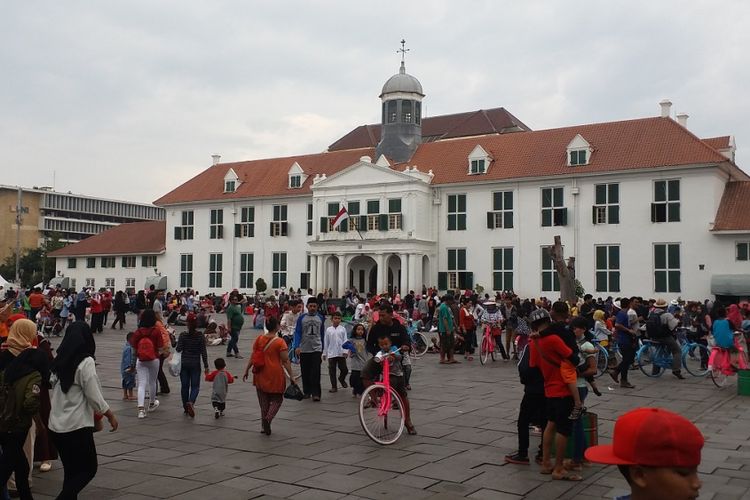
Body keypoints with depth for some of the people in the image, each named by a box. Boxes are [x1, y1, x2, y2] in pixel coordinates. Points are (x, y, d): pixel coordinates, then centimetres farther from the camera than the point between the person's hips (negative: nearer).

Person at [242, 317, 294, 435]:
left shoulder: (259, 339, 1)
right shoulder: (280, 342, -12)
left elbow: (252, 357, 4)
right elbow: (285, 361, -12)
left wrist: (246, 370, 13)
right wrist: (291, 376, -7)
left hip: (261, 375, 4)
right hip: (275, 375, -4)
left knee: (263, 400, 15)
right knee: (277, 399, 10)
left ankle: (264, 425, 17)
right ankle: (268, 418, -13)